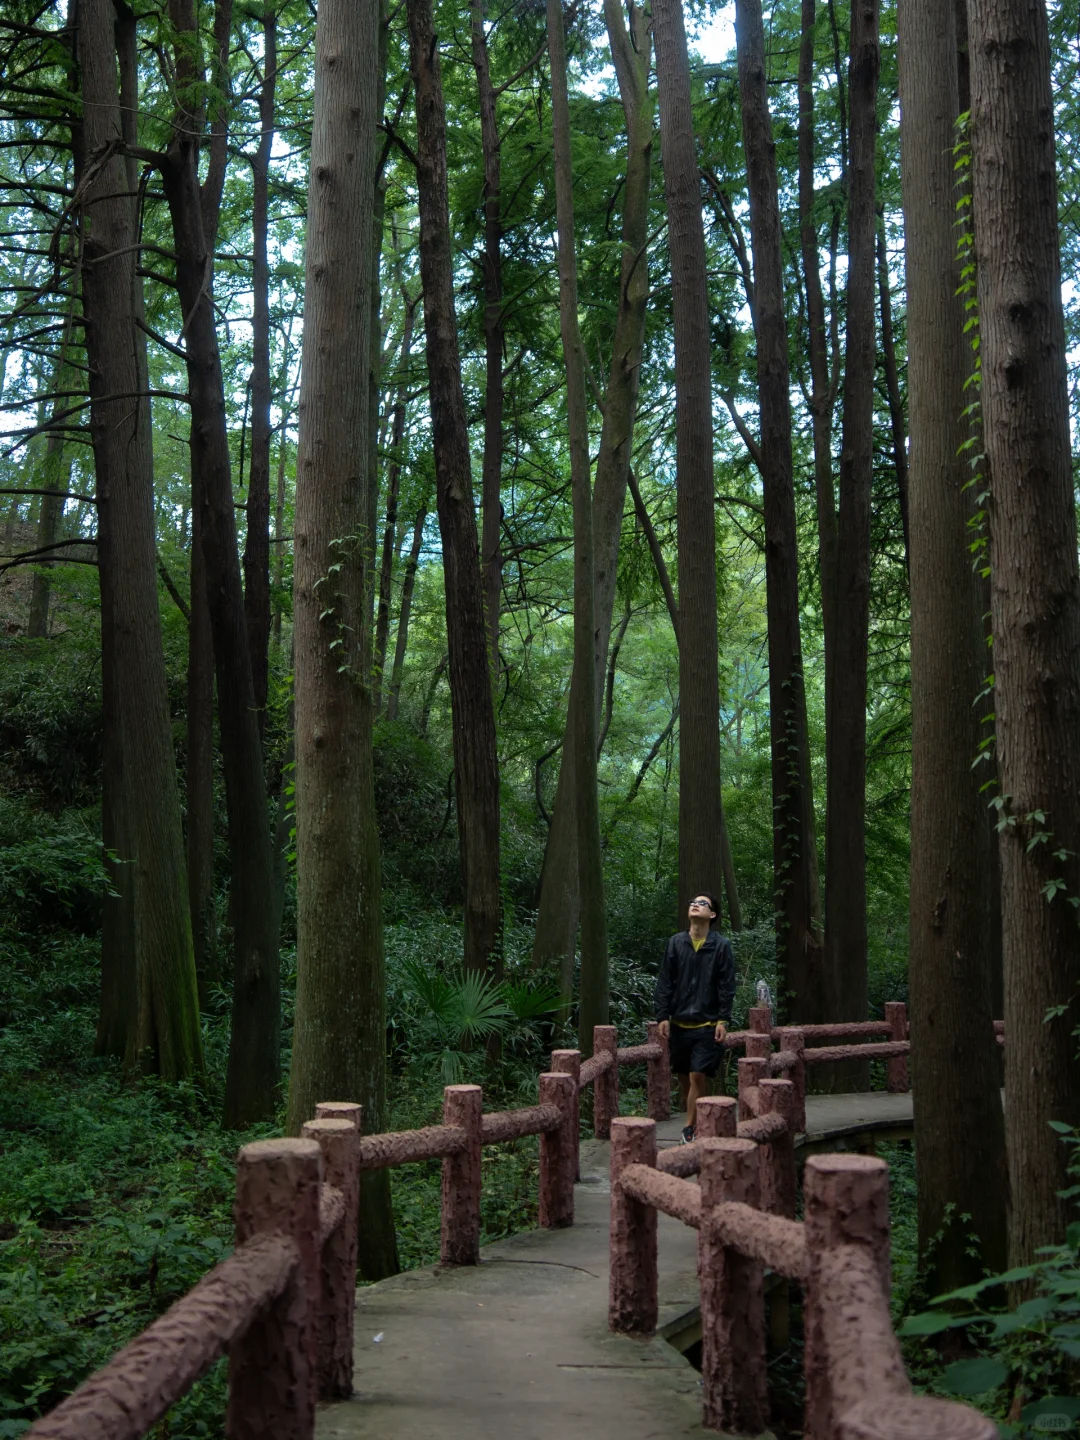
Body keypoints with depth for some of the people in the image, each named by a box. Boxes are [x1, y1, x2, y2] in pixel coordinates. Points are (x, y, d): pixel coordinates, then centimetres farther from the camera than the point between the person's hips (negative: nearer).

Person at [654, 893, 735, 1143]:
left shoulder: (721, 945, -2)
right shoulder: (676, 943, 4)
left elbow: (727, 986, -2)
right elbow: (664, 982, 5)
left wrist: (723, 1020, -8)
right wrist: (663, 1016, -1)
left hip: (707, 1024, -3)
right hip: (679, 1023, 3)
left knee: (698, 1076, -10)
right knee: (683, 1076, 9)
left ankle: (689, 1128, -3)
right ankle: (695, 1121, 24)